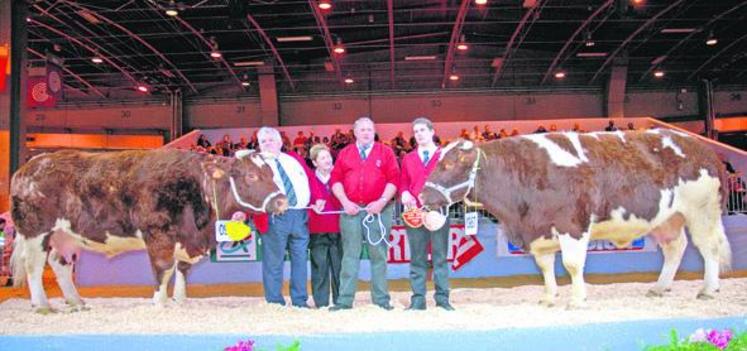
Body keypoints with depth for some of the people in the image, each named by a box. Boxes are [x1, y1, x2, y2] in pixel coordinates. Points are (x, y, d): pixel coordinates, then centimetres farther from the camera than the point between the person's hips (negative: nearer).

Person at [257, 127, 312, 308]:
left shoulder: (294, 159, 18)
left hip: (300, 215, 4)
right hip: (275, 217, -4)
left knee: (300, 258, 8)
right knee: (274, 261, 0)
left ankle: (300, 302, 18)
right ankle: (275, 303, 11)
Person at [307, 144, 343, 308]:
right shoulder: (309, 179, 3)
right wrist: (313, 207, -15)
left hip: (337, 228, 1)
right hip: (317, 230, -1)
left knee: (339, 267, 4)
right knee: (320, 268, 2)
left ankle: (340, 302, 14)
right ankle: (321, 303, 11)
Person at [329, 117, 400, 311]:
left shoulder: (385, 152, 8)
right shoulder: (344, 153, 13)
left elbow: (394, 179, 1)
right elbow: (335, 180, 7)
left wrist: (382, 202, -10)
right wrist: (345, 202, -5)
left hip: (379, 210, -1)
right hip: (351, 210, 1)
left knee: (378, 255, 2)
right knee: (350, 256, 1)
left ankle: (381, 300, 8)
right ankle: (345, 300, 5)